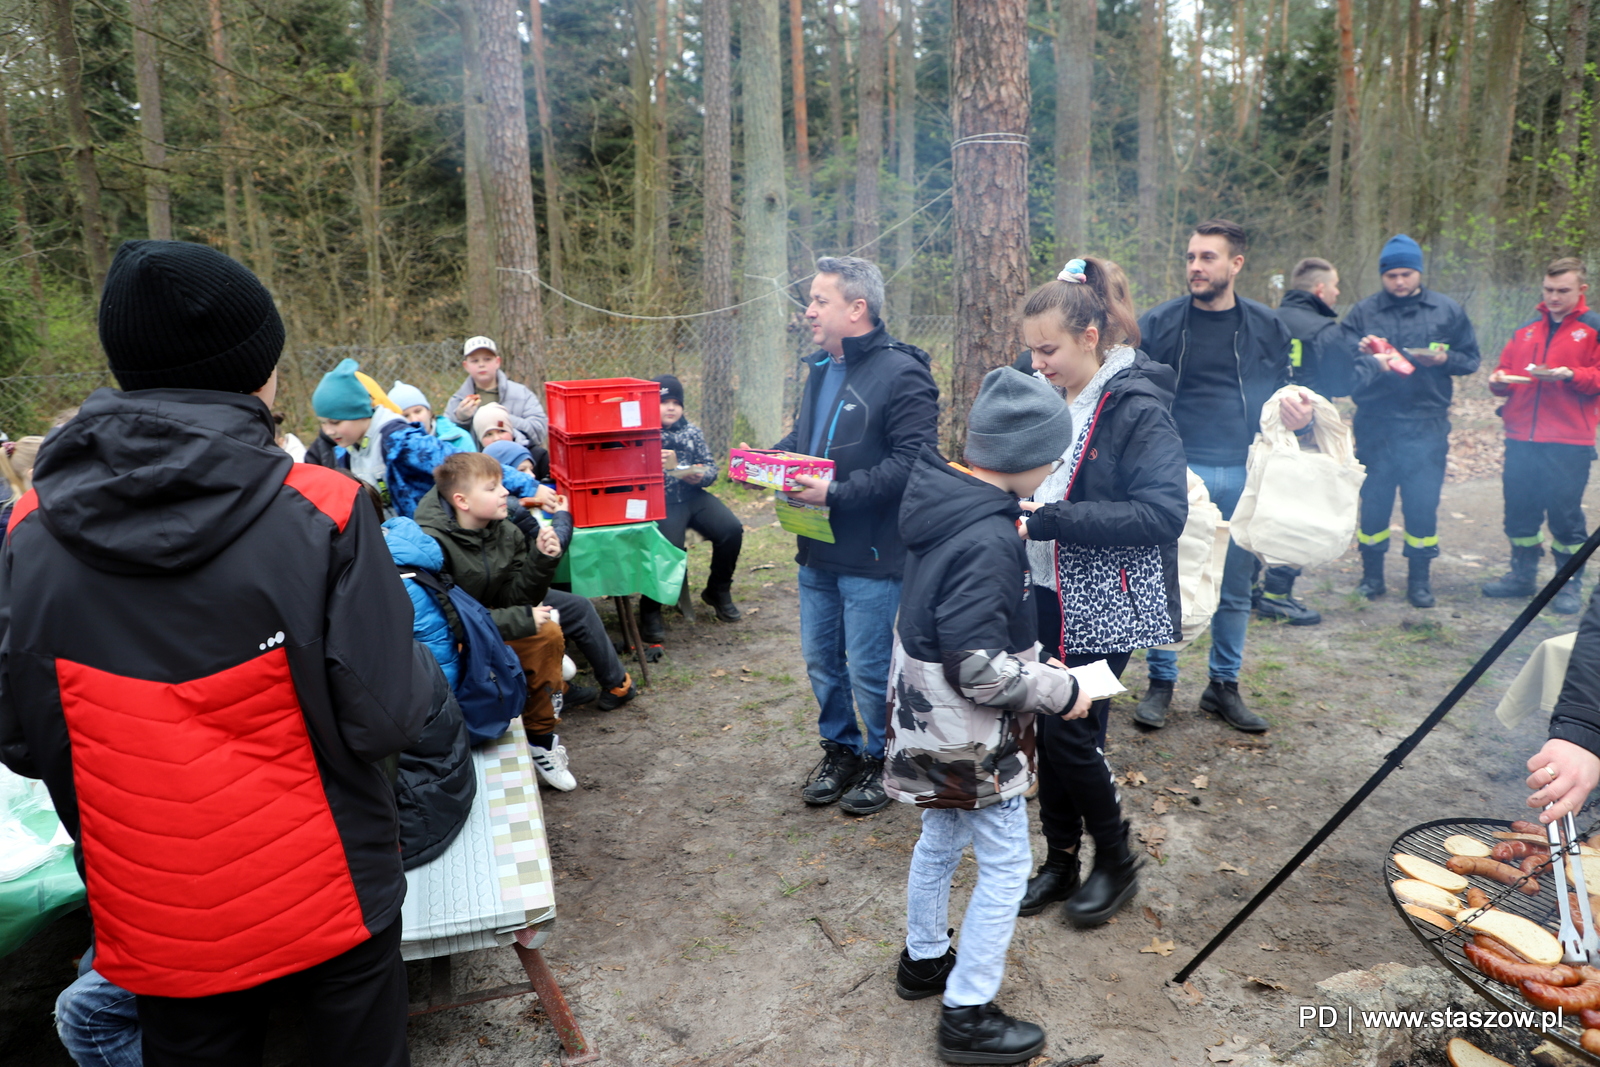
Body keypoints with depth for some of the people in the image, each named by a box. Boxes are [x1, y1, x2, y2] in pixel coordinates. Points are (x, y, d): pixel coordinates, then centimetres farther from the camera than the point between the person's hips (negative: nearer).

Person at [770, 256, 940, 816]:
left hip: (871, 555, -8)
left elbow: (912, 461, -23)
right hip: (817, 550, 8)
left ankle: (881, 760, 26)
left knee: (869, 670, 4)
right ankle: (839, 750, 37)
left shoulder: (900, 374, -16)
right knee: (821, 661, 18)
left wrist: (837, 493, -27)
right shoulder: (822, 368, 12)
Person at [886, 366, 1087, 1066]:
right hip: (970, 738, -9)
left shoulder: (944, 502, -1)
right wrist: (1059, 690, -15)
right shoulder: (986, 540, -29)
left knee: (941, 841, 25)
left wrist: (1031, 661, 10)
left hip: (932, 721, 9)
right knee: (1006, 867, 6)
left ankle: (923, 961, 44)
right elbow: (978, 669, -28)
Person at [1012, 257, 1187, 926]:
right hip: (1044, 595, 7)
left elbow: (1163, 513, -23)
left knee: (1070, 731, -3)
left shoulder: (1138, 410, -14)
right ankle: (1060, 860, 30)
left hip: (1102, 606, -6)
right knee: (1049, 729, 12)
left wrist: (1052, 519, -27)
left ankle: (1117, 861, 22)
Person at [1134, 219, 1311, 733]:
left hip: (1244, 474, 2)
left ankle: (1224, 685, 24)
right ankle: (1160, 683, 16)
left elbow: (1283, 389, 16)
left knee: (1235, 589, 10)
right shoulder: (1159, 323, 0)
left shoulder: (1266, 326, 6)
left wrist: (1298, 415, -6)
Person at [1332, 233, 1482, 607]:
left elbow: (1470, 359, 11)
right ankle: (1372, 574, 20)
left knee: (1423, 505, 1)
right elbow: (1338, 359, 1)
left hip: (1427, 425, 0)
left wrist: (1445, 359, -9)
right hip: (1374, 425, 0)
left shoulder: (1447, 311, 8)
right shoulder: (1362, 313, 6)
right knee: (1373, 502, 6)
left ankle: (1419, 579, 14)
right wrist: (1366, 361, -18)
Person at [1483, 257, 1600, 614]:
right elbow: (1506, 368, 19)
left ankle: (1570, 584, 12)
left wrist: (1571, 375, -20)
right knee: (1519, 507, 9)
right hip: (1521, 438, 4)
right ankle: (1523, 574, 22)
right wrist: (1499, 381, -3)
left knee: (1565, 512, 0)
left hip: (1568, 443, -4)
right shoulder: (1526, 330, 15)